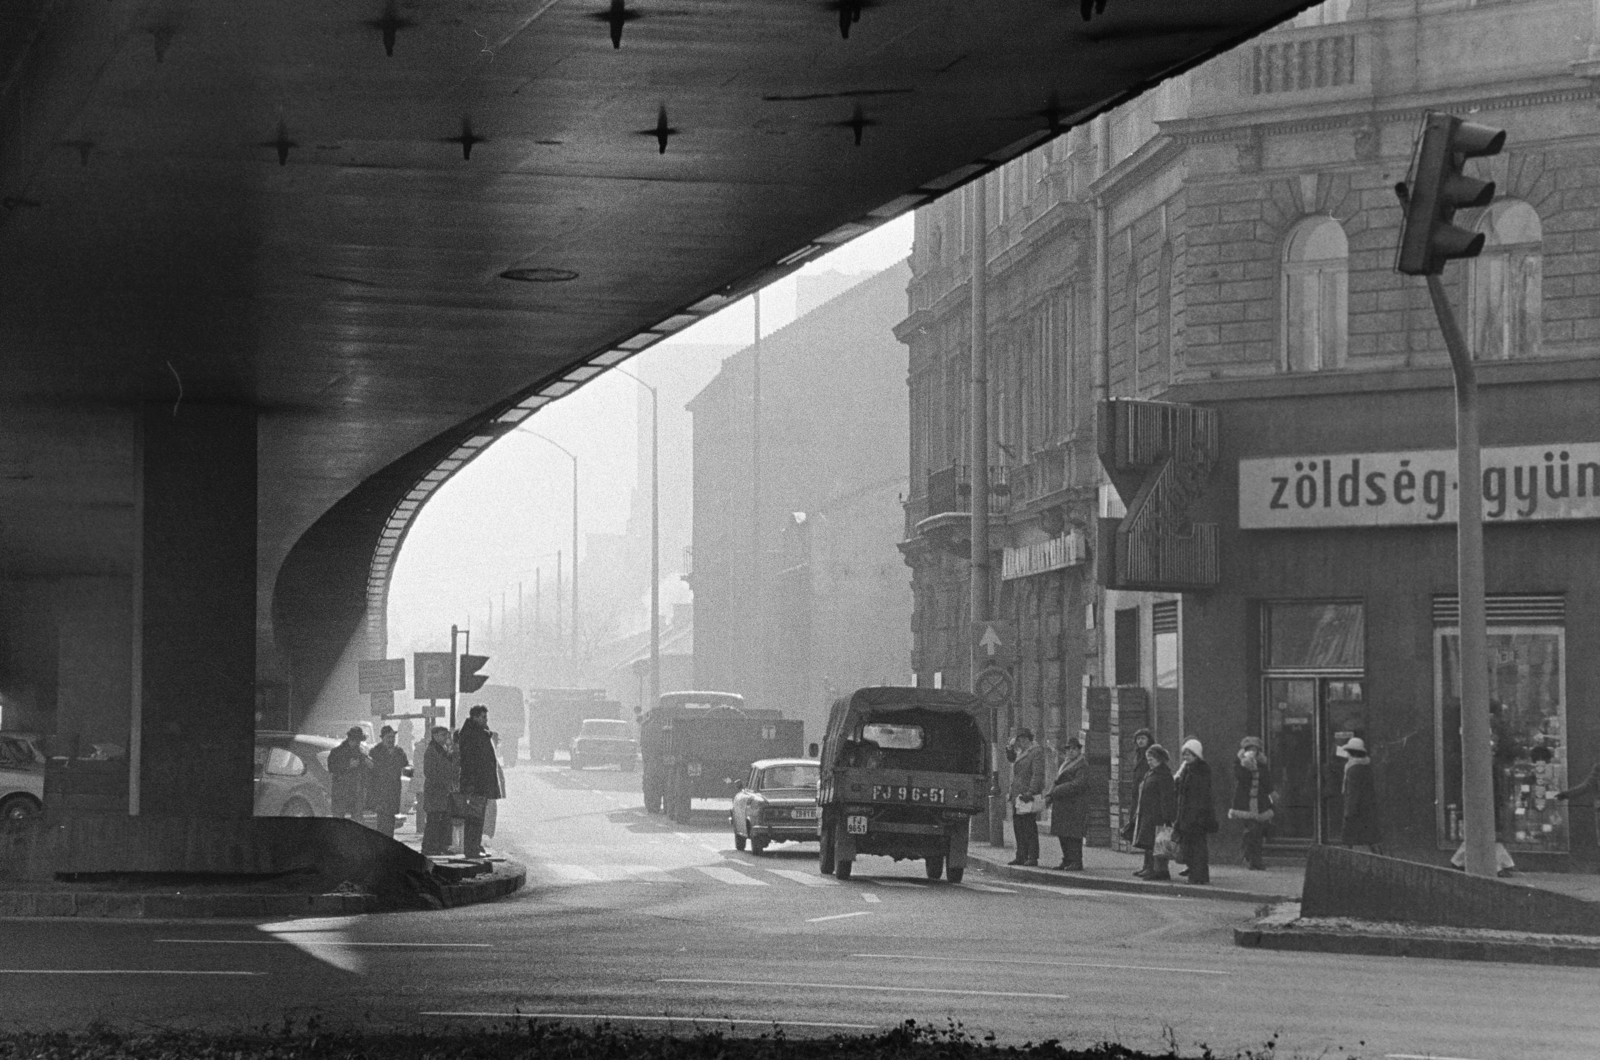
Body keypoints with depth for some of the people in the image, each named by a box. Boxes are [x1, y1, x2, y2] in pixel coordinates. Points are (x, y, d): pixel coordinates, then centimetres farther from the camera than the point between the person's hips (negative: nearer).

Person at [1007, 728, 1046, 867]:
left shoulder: (1036, 753, -8)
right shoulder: (1021, 754, 20)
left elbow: (1038, 775, -16)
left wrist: (1030, 792, -22)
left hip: (1027, 797, -9)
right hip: (1017, 797, 9)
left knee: (1029, 829, -8)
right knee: (1018, 828, 8)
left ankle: (1033, 858, -7)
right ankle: (1021, 856, 12)